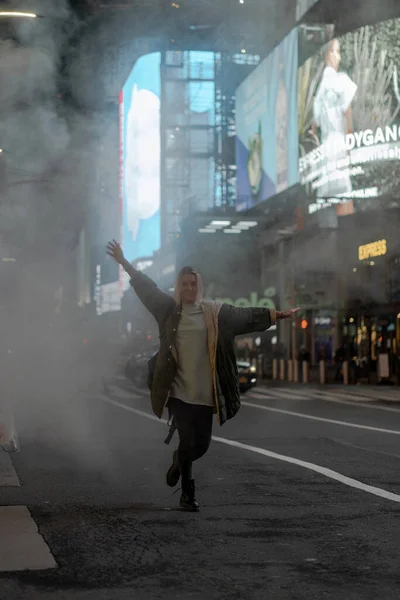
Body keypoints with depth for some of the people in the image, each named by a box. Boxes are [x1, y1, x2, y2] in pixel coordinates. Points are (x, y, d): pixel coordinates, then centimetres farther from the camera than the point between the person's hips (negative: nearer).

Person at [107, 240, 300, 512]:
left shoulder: (215, 312, 6)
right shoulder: (169, 309, 5)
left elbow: (246, 316, 4)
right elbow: (147, 288, 5)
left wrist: (277, 314, -3)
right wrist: (124, 262, 1)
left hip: (204, 392, 2)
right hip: (178, 390, -2)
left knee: (202, 444, 5)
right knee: (189, 441, -8)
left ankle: (179, 460, 40)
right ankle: (188, 494, 13)